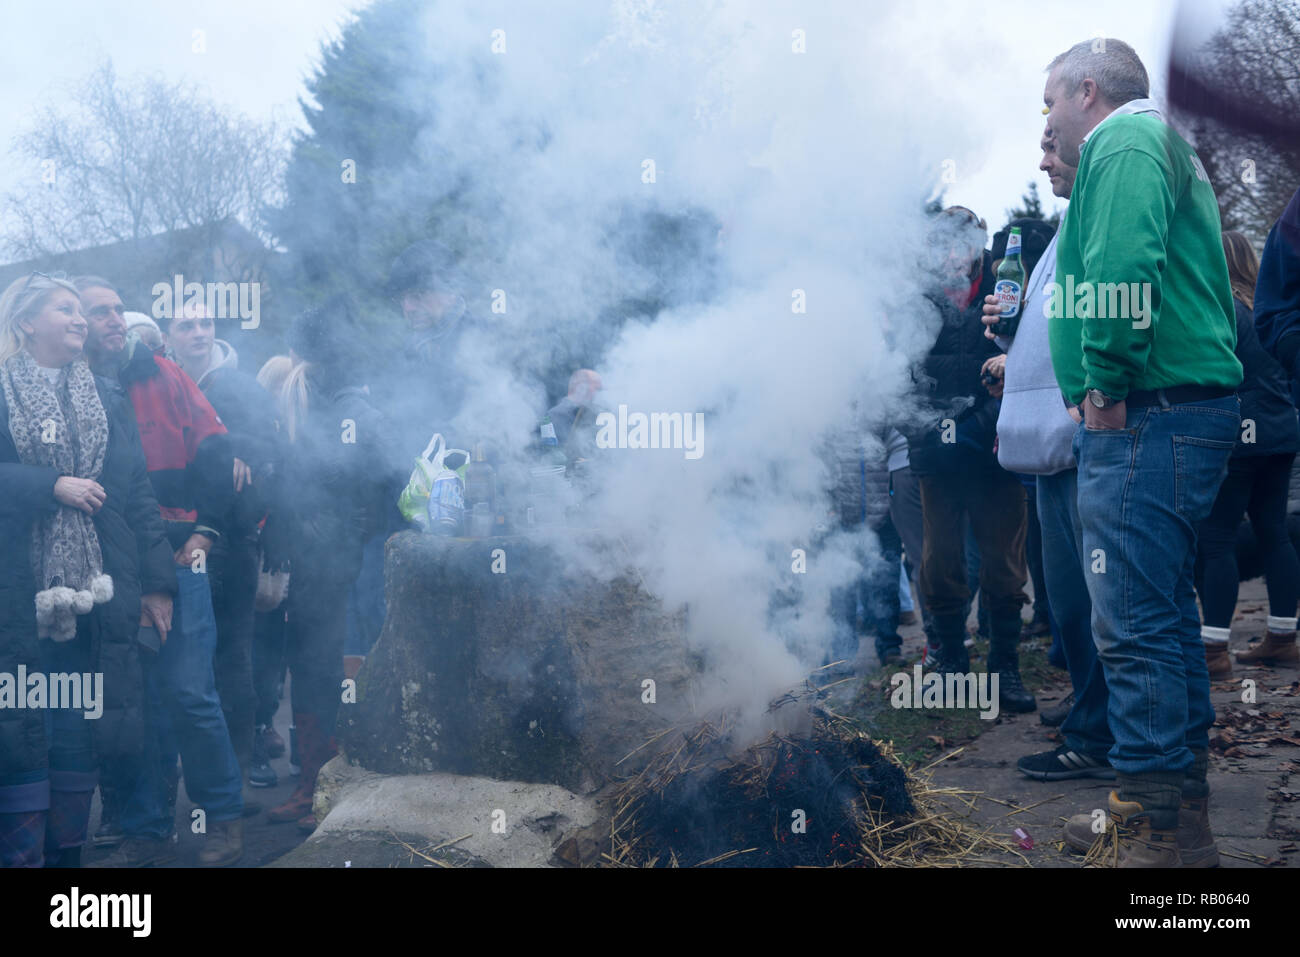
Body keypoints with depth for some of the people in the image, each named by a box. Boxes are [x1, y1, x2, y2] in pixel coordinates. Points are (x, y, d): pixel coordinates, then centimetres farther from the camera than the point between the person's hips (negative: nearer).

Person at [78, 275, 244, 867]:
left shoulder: (161, 376, 6)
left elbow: (213, 450, 3)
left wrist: (205, 529, -5)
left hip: (175, 558, -1)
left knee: (188, 690, -5)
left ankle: (223, 817, 11)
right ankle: (147, 830, 15)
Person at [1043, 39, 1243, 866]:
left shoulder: (1123, 140, -6)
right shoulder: (1167, 147, 26)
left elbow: (1123, 266, -25)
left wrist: (1106, 381, -20)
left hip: (1145, 419, -11)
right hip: (1193, 412, 11)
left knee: (1134, 626, -10)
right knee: (1168, 615, 15)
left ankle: (1154, 835, -7)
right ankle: (1182, 816, 25)